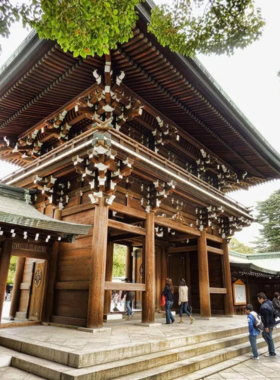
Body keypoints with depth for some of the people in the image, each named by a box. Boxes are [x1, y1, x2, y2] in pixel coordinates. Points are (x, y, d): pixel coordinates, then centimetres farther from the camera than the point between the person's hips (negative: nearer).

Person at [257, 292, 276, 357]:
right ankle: (271, 349, 30)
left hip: (268, 324, -10)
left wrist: (266, 326, -19)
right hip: (272, 322, 10)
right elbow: (273, 313, 15)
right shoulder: (269, 302, 4)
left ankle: (272, 352, 16)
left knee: (268, 338, 4)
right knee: (264, 335, 22)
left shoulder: (263, 306, -26)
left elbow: (265, 317, -25)